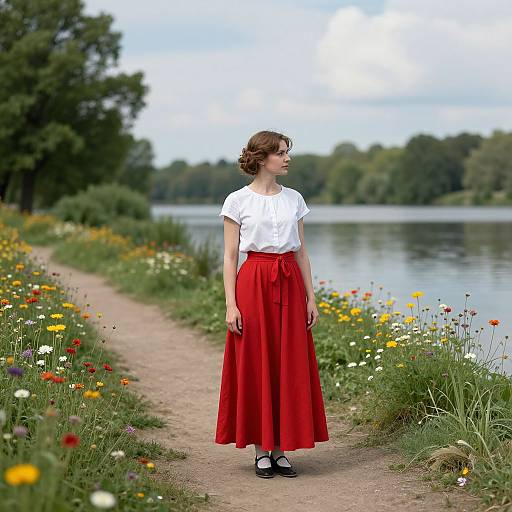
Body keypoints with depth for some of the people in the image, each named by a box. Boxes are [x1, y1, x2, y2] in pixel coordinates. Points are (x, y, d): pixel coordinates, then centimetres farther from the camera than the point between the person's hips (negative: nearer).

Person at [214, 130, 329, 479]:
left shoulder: (295, 199, 10)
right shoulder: (238, 201, -2)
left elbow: (302, 252, 12)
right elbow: (230, 257, -3)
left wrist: (311, 298, 7)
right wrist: (231, 303, -11)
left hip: (290, 286, 4)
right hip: (254, 284, -4)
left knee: (290, 366, 3)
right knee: (255, 366, 0)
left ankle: (281, 449, 13)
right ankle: (262, 451, 9)